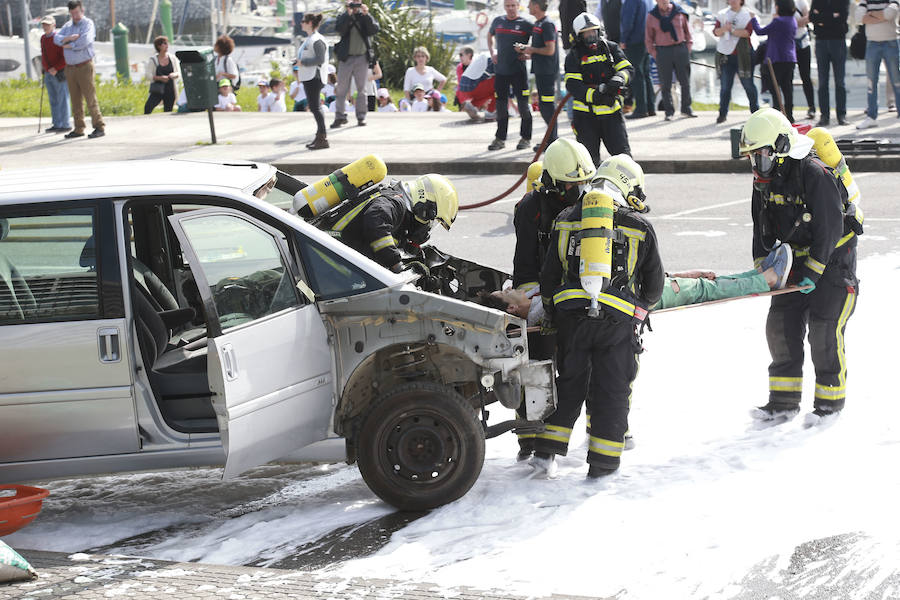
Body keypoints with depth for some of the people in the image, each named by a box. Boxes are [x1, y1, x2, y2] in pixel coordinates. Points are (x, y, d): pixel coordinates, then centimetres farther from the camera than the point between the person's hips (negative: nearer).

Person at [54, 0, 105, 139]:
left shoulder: (88, 24, -4)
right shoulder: (68, 25, 15)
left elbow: (84, 41, -21)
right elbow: (57, 38, 1)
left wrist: (69, 45, -8)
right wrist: (69, 38, -17)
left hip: (84, 66, -6)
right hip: (70, 68, 6)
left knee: (90, 98, -9)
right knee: (75, 100, 8)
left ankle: (99, 127, -8)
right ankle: (79, 129, 13)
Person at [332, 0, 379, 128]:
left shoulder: (366, 17, 8)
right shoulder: (343, 17, 5)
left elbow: (374, 29, -7)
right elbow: (339, 30, -13)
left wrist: (366, 14, -15)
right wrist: (349, 14, -18)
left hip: (362, 57, 1)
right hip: (346, 58, -1)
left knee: (362, 88, 4)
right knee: (341, 88, 0)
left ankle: (361, 117, 9)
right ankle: (340, 116, 5)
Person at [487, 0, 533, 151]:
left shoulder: (525, 24, -3)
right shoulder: (498, 21, 10)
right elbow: (490, 35, 29)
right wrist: (492, 52, 16)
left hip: (518, 70, -4)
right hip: (500, 70, 4)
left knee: (523, 104, -2)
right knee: (501, 104, 7)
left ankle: (525, 138, 6)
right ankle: (500, 138, 15)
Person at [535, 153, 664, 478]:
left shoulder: (566, 220, 9)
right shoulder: (640, 227, 3)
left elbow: (548, 277, 11)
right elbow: (654, 285, 11)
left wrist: (550, 308, 26)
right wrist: (640, 305, 30)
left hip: (571, 316, 3)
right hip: (618, 320, -3)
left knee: (569, 382, 16)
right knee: (612, 389, 7)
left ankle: (546, 451, 15)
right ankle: (602, 462, 10)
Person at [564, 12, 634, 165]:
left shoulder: (611, 48, 7)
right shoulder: (574, 56, -1)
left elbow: (628, 69, 1)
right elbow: (572, 84, -12)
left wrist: (618, 79, -23)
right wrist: (595, 95, -25)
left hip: (612, 113, 2)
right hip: (585, 115, -1)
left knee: (622, 153, -1)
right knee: (589, 158, 5)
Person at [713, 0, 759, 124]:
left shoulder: (747, 15, 3)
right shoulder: (722, 14, 11)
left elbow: (748, 32, -10)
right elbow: (716, 32, 1)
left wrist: (732, 30, -13)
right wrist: (724, 28, -18)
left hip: (742, 55, -2)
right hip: (725, 55, 2)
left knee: (748, 84, 1)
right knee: (725, 85, 2)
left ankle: (755, 112, 12)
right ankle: (722, 113, 9)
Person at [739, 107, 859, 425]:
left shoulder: (816, 175, -23)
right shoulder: (765, 179, 1)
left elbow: (830, 227, -23)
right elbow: (762, 228, 11)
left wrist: (813, 270, -23)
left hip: (832, 259, -7)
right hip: (794, 259, 7)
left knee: (824, 329, -9)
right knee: (780, 326, 1)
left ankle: (830, 400, 6)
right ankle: (784, 401, 10)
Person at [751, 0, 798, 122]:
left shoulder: (778, 21, -15)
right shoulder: (793, 21, 10)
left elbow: (760, 32, -9)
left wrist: (753, 19, 5)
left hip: (778, 59, -8)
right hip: (790, 59, 8)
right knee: (787, 87, 10)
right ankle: (789, 115, 12)